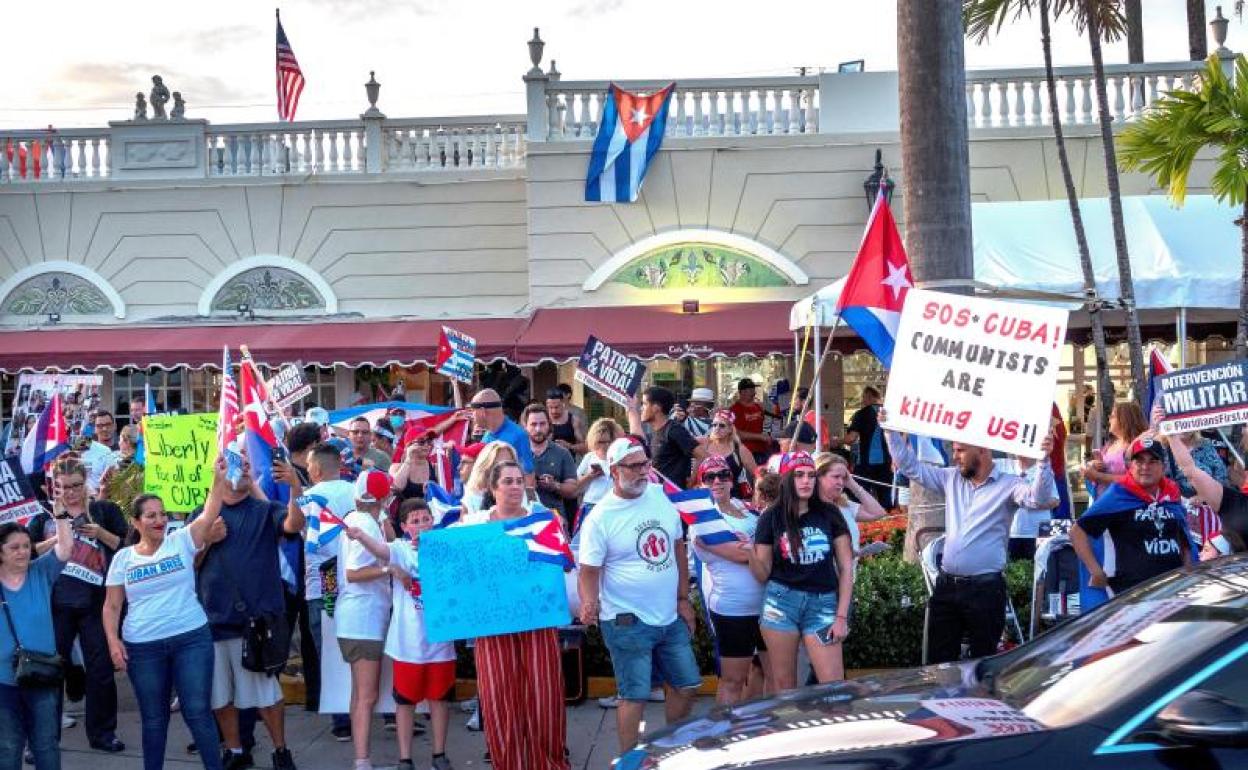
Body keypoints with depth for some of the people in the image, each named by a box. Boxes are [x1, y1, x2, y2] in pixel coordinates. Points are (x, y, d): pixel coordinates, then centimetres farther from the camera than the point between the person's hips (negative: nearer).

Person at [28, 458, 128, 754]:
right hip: (56, 603, 1)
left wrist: (101, 534, -12)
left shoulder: (105, 510, 6)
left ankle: (102, 733, 16)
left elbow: (128, 547, 4)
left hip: (94, 603, -1)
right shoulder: (46, 515, 10)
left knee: (101, 668, 4)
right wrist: (56, 538, -11)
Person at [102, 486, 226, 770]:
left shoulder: (181, 541, 0)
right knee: (153, 717, 11)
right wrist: (113, 640, -7)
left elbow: (209, 515, -14)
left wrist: (218, 479, -27)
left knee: (198, 711, -1)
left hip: (191, 639, -1)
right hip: (142, 648, 1)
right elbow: (112, 605, 6)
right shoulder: (123, 558, 4)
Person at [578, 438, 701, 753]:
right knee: (635, 696, -3)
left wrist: (683, 599, 10)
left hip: (670, 618, 6)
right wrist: (589, 603, -32)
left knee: (687, 686, 14)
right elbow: (589, 571, -12)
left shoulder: (662, 496, 1)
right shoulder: (600, 518, -13)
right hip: (628, 623, -6)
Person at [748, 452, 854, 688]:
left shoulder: (829, 514, 3)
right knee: (783, 686, 5)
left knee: (835, 687, -7)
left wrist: (841, 616, 0)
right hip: (781, 601, 0)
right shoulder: (771, 517, 2)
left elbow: (846, 568, 6)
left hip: (823, 603, 0)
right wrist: (751, 553, -15)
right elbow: (762, 575, 5)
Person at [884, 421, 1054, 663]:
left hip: (985, 588, -5)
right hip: (946, 586, 5)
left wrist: (1043, 459, -37)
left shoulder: (1008, 485, -5)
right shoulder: (951, 478, 11)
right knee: (938, 660, 10)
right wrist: (891, 431, 12)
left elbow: (1038, 498, -22)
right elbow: (911, 467, 17)